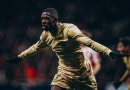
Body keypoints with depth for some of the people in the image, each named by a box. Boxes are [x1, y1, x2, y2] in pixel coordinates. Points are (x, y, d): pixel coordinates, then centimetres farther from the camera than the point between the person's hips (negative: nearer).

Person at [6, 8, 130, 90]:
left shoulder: (69, 29, -24)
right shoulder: (46, 35, -3)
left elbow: (88, 42, -37)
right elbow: (36, 47, 19)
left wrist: (108, 52, -50)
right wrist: (20, 57, 30)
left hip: (82, 72, -5)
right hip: (64, 72, 5)